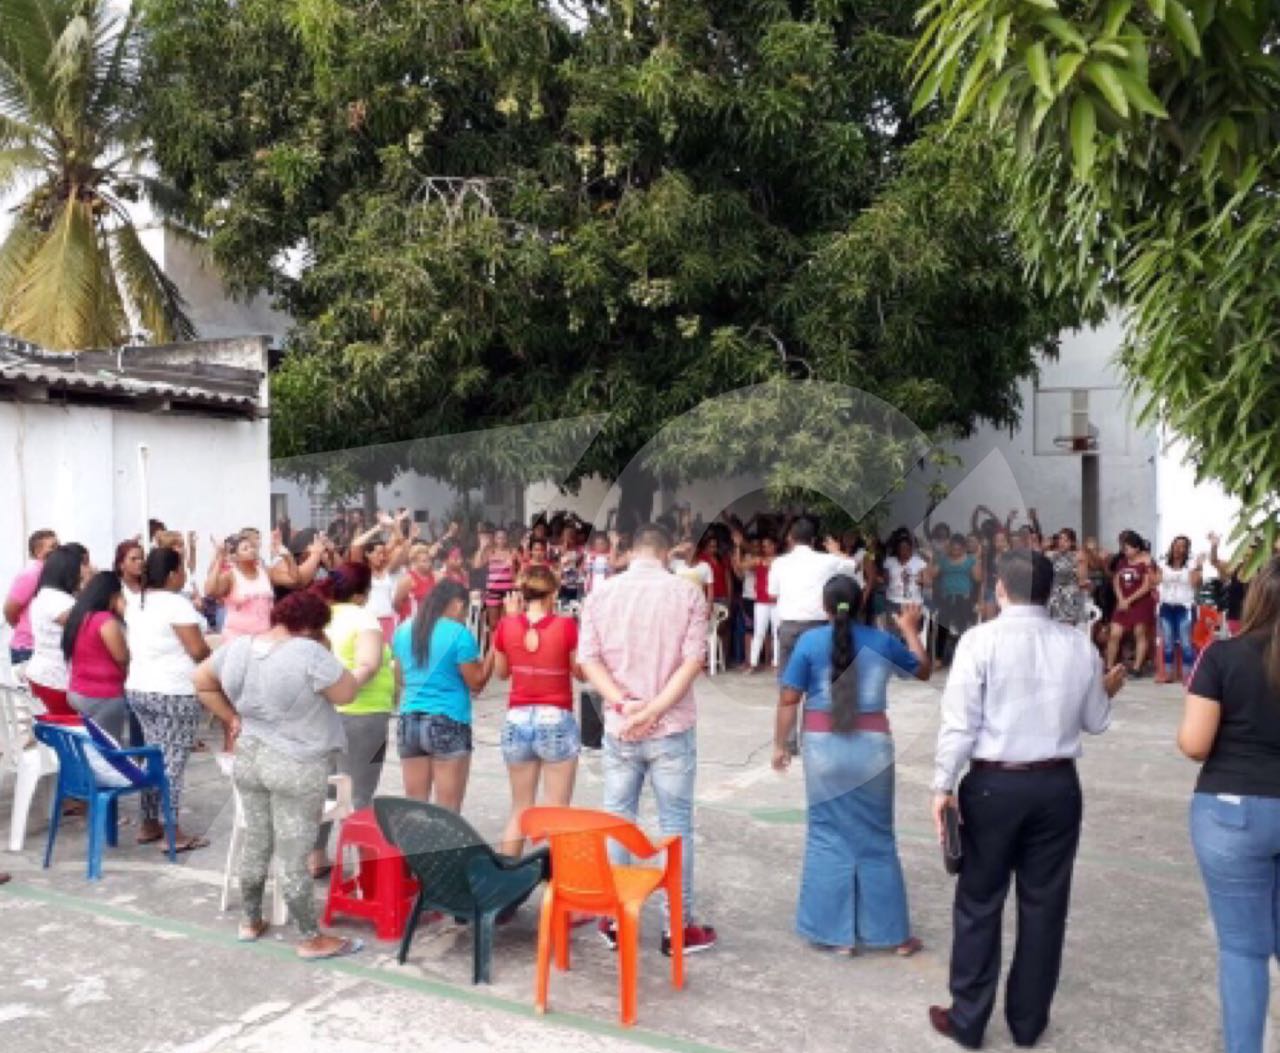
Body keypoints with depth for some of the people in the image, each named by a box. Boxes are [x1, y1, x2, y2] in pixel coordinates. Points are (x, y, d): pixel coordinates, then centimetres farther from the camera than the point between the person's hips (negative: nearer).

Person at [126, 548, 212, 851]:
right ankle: (174, 833, -2)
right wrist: (211, 653, 3)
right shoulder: (177, 603, -16)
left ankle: (149, 824, 20)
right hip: (174, 694, -8)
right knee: (173, 761, -4)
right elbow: (198, 651, -18)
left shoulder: (136, 604, 10)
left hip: (138, 689, 8)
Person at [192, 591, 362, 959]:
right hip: (297, 766, -6)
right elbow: (346, 693, -12)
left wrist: (231, 719, 14)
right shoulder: (309, 653, -21)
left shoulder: (237, 647, 0)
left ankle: (251, 922, 34)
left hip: (248, 758, 7)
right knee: (293, 857, 1)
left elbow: (202, 683, 13)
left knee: (256, 845, 20)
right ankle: (313, 939, 13)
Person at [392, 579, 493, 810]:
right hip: (449, 723, -5)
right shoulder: (459, 634, -10)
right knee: (448, 812, 2)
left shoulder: (403, 631, 8)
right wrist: (492, 654, 6)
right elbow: (476, 683, -4)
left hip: (409, 721, 6)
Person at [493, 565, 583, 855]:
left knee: (520, 809, 16)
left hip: (517, 720, 4)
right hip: (556, 721, -3)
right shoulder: (566, 626, -11)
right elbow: (581, 673, -1)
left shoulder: (506, 626, -3)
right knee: (557, 811, 4)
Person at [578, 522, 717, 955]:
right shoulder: (686, 593, -6)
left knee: (616, 821, 14)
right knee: (676, 825, 7)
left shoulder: (601, 593, 0)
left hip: (619, 728, 2)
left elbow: (588, 659, -6)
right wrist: (655, 709, -15)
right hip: (672, 728, -2)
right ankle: (679, 926, 13)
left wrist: (624, 704, -12)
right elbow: (693, 660, -13)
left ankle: (613, 919, 22)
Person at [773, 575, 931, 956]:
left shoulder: (810, 641, -7)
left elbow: (789, 699, -7)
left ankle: (837, 932, 12)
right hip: (871, 745, 2)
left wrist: (780, 744, 4)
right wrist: (910, 630, 29)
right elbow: (923, 670, 17)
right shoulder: (882, 642, -1)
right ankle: (893, 934, 20)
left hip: (823, 746, -1)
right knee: (876, 839, 12)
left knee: (828, 836, 9)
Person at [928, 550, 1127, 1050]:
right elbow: (1095, 722, 10)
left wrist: (943, 786, -6)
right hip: (1057, 786, 3)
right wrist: (1108, 690, 31)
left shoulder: (981, 639, -11)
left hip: (993, 785, -3)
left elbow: (960, 722, -13)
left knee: (980, 903, 8)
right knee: (1044, 903, 13)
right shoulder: (1079, 645, 1)